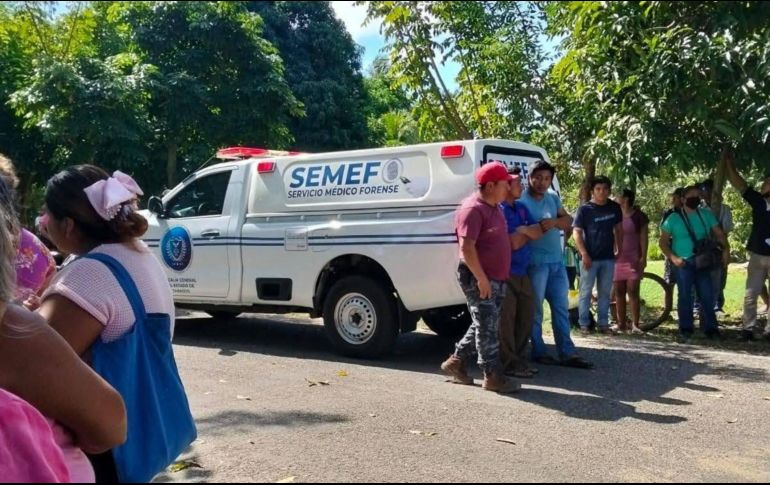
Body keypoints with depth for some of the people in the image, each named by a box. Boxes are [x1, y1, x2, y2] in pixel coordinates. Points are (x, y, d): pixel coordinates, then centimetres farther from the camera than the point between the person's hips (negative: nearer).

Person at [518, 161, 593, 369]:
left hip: (557, 261, 8)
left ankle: (567, 353, 15)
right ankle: (538, 352, 12)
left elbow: (568, 221, 6)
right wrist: (540, 227, -27)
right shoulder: (522, 200, -11)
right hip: (535, 262, -8)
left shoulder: (553, 197, 11)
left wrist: (555, 222, -12)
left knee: (561, 308, 9)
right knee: (535, 309, 2)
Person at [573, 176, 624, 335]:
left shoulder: (615, 208, 4)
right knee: (586, 292, 2)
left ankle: (603, 323, 17)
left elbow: (618, 229, 15)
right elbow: (577, 232, -9)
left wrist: (620, 249, 8)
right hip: (590, 258, -4)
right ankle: (584, 324, 8)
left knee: (605, 292, 9)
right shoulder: (585, 209, -8)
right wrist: (584, 254, -16)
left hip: (608, 258, 4)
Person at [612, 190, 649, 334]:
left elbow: (644, 237, -1)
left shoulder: (639, 216, 2)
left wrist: (643, 257, -9)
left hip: (634, 259, -4)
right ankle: (622, 324, 8)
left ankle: (635, 325, -5)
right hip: (617, 258, 4)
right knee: (619, 292, 3)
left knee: (633, 292, -7)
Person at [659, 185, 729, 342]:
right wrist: (673, 257, -14)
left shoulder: (706, 214, 10)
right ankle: (685, 330, 4)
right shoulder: (674, 218, 1)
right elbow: (663, 242, 1)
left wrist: (724, 249, -11)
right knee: (685, 297, -2)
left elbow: (718, 233, 8)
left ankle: (710, 328, 13)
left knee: (708, 296, 3)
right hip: (683, 263, -3)